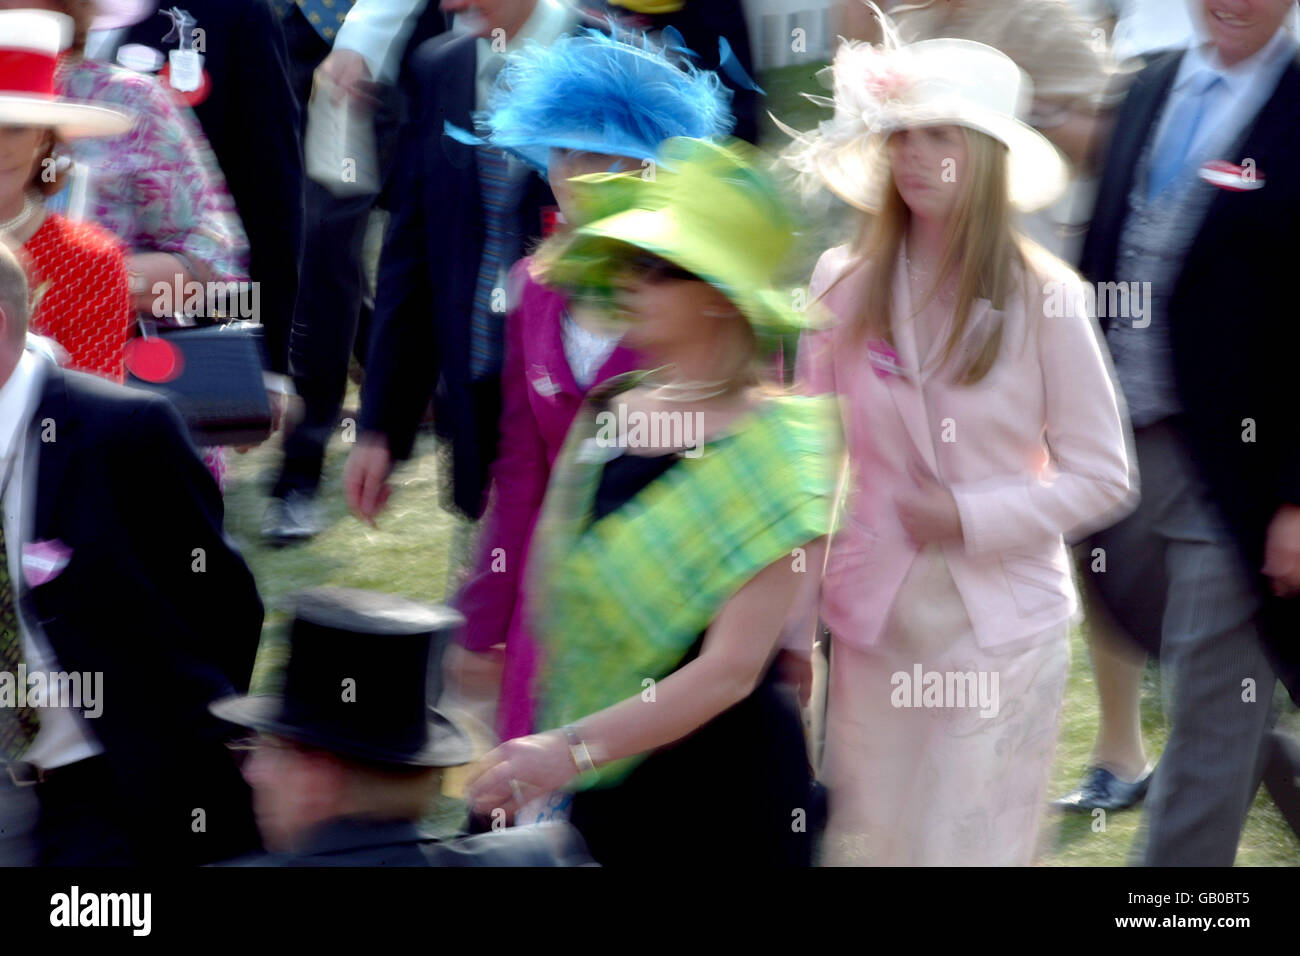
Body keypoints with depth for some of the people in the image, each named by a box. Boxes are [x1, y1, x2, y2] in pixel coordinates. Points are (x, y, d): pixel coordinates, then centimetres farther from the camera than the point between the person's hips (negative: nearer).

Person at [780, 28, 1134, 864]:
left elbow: (1102, 476, -3)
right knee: (874, 848, 9)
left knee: (972, 853, -4)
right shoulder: (844, 286, -1)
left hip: (1002, 629, -2)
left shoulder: (1042, 297, -6)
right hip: (874, 622, 2)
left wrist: (971, 518, -15)